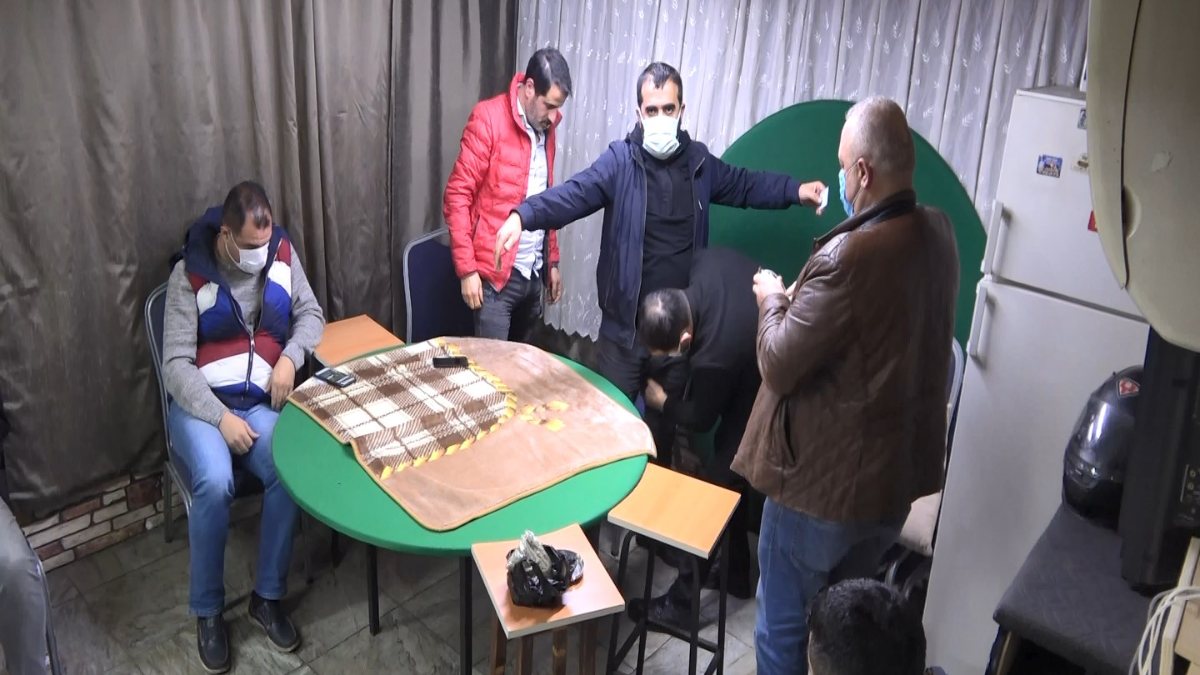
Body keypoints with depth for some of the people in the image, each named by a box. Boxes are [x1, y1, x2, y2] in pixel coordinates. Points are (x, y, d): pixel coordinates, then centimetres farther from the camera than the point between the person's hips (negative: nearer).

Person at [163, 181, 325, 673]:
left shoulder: (282, 254, 1)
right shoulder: (190, 276, -10)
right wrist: (221, 418, -22)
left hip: (260, 401, 3)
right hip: (199, 403, -3)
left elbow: (310, 314, 11)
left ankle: (268, 597, -6)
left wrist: (290, 358, -9)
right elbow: (177, 364, -12)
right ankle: (207, 612, -8)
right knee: (215, 483, -31)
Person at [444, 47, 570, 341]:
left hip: (534, 272, 6)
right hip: (495, 273, -6)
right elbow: (457, 196, -13)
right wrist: (466, 269, -16)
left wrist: (552, 261, 17)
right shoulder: (488, 119, -12)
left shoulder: (545, 127, 9)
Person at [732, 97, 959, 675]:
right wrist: (805, 300, 12)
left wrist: (773, 301, -3)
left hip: (825, 479, -8)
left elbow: (779, 366, -20)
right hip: (896, 470, 8)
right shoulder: (939, 233, -2)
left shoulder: (851, 256, -28)